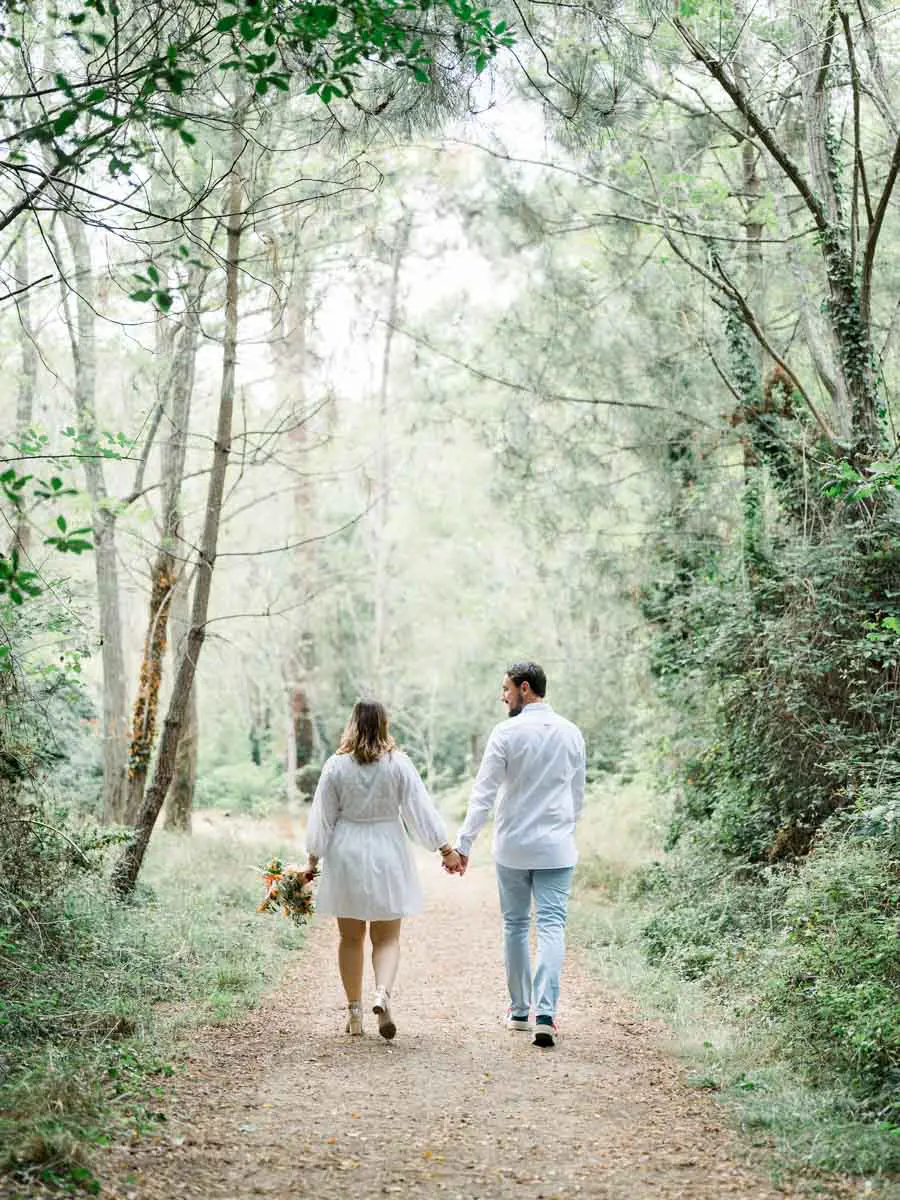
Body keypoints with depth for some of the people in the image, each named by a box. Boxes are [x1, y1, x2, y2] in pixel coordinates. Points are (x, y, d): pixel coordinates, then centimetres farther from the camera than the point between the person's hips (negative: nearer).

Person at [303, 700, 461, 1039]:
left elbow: (322, 817, 0)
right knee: (387, 938, 6)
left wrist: (312, 858, 9)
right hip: (387, 855, -1)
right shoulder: (398, 764, -7)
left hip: (346, 858, 1)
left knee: (351, 938, 12)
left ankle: (354, 1012, 16)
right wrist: (446, 849, 3)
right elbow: (420, 809, -5)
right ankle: (383, 993, -19)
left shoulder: (336, 766, -5)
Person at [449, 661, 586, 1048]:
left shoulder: (506, 733, -8)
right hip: (556, 846, 2)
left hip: (512, 846, -1)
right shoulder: (571, 733, 4)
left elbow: (483, 792, -11)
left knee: (515, 925, 13)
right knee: (552, 926, -2)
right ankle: (545, 1013, -16)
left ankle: (519, 1010, 21)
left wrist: (463, 844, -9)